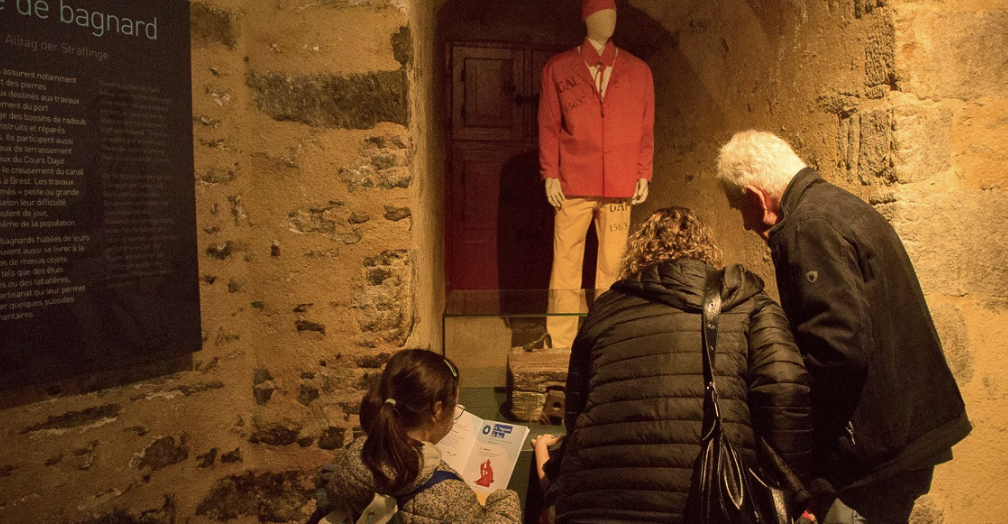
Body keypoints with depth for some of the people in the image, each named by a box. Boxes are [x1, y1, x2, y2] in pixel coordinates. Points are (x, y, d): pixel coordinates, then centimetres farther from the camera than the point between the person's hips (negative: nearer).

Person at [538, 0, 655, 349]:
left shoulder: (638, 71, 12)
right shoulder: (557, 68, 9)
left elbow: (646, 128, 11)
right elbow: (548, 126, 6)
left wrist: (643, 174, 4)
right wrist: (550, 175, -1)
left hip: (619, 187, 1)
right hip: (572, 185, -1)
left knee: (613, 265, 2)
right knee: (565, 264, -2)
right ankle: (560, 344, 5)